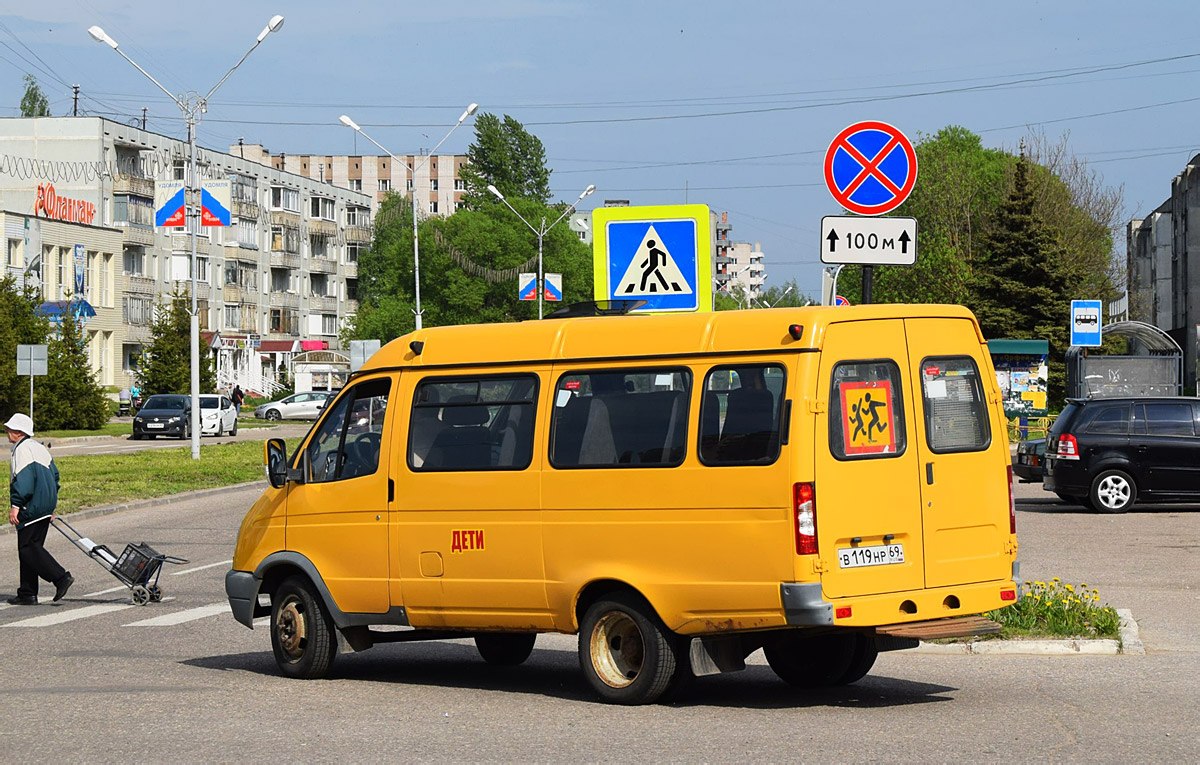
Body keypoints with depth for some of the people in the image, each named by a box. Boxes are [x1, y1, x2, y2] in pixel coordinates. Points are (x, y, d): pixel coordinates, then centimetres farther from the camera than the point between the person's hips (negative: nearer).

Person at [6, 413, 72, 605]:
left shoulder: (22, 449, -12)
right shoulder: (40, 448, 17)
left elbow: (22, 479, -21)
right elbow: (54, 475, 21)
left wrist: (15, 506, -20)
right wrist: (51, 504, 25)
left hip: (31, 508, -10)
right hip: (46, 506, 10)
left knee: (27, 548, -7)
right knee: (32, 547, 11)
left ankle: (60, 577, -16)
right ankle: (27, 594, 11)